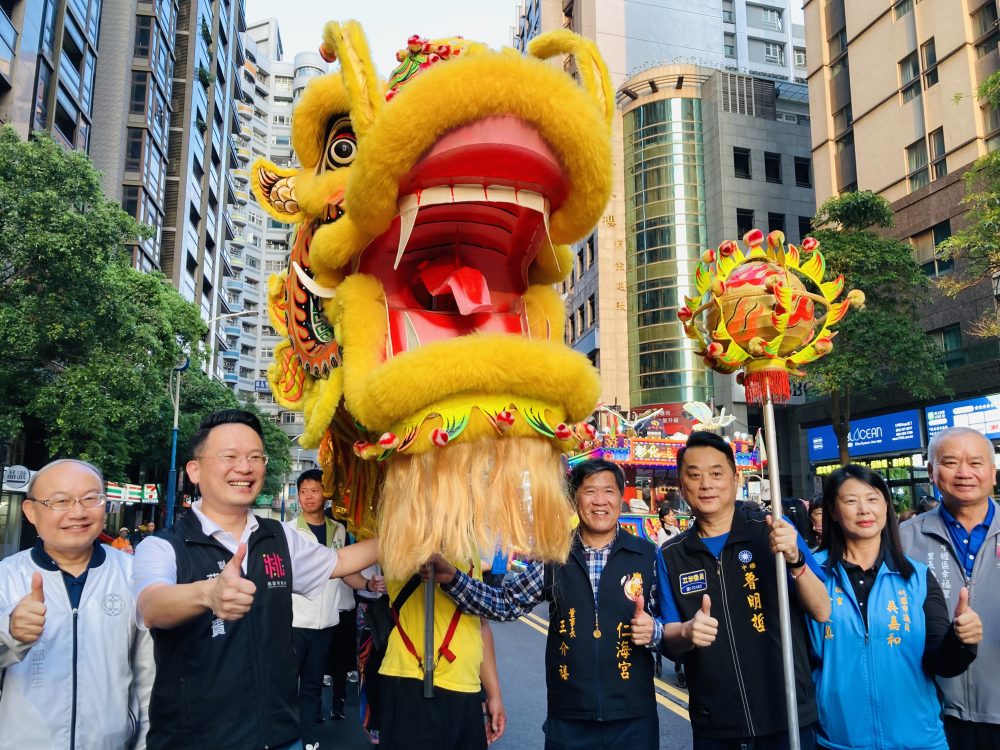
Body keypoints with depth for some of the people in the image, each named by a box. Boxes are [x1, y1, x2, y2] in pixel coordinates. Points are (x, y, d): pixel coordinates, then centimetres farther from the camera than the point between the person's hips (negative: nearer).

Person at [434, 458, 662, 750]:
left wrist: (654, 630, -17)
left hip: (633, 717, 0)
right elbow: (506, 603, 2)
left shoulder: (647, 555, -2)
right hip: (568, 718, 1)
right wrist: (452, 578, -10)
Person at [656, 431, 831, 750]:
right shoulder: (671, 555, 1)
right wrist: (687, 633, -21)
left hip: (787, 717, -2)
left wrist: (795, 559, -25)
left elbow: (822, 611, -7)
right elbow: (669, 638, 1)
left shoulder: (772, 531, -6)